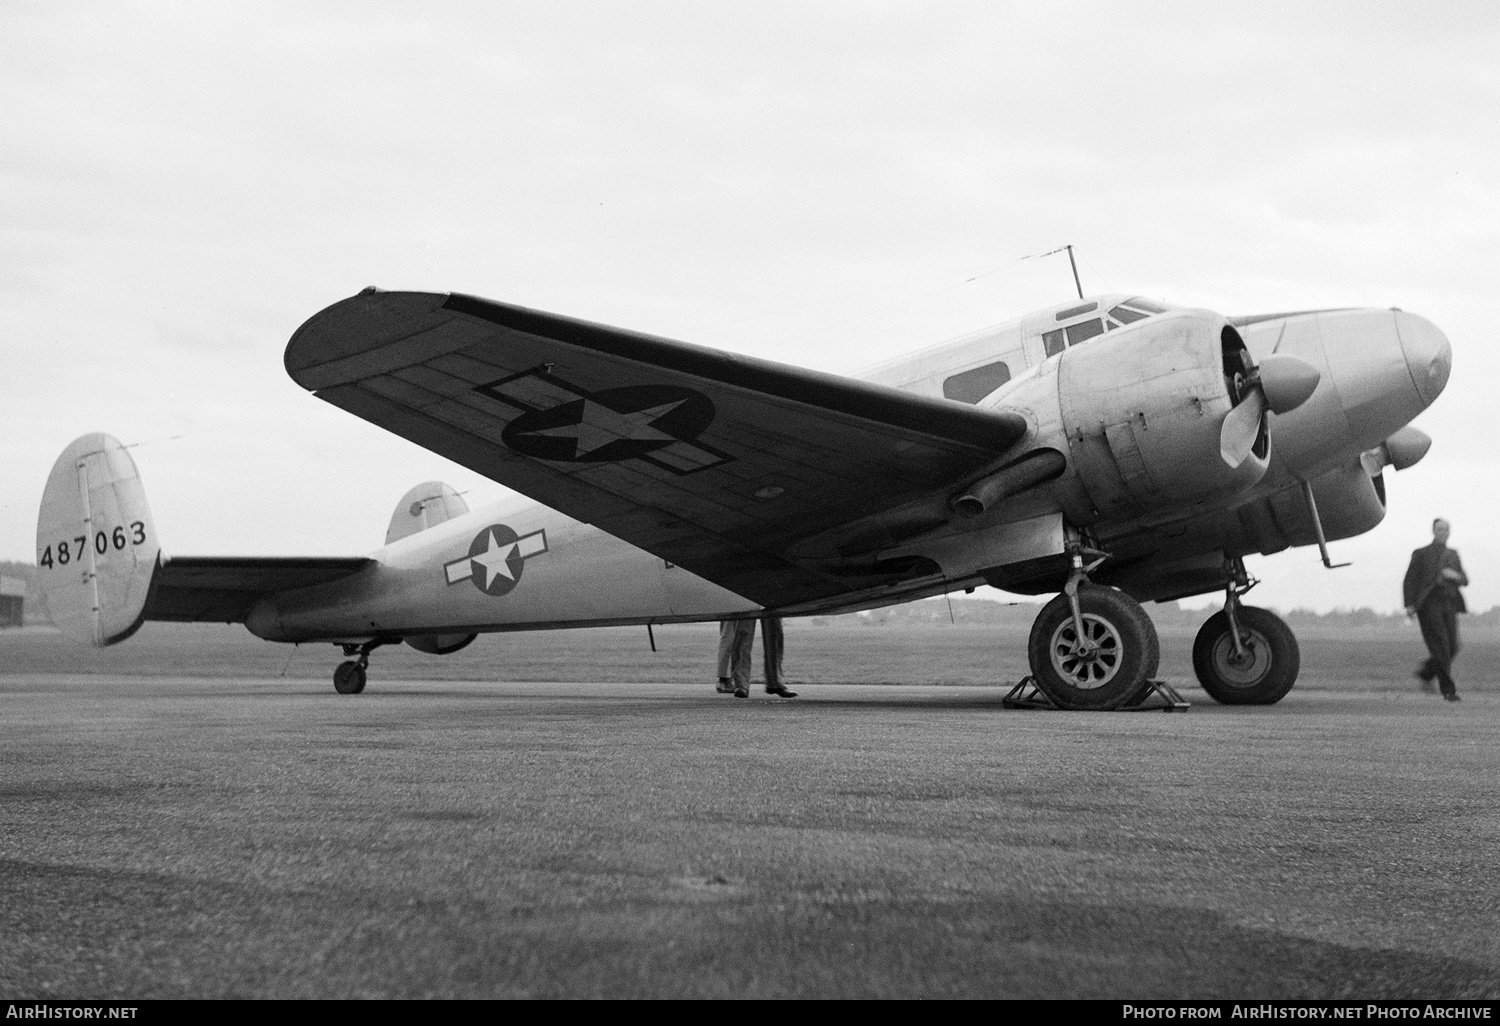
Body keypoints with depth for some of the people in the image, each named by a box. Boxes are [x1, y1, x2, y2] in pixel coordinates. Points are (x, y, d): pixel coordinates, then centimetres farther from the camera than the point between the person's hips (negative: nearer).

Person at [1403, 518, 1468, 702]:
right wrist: (1409, 605, -10)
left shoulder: (1453, 555, 19)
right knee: (1440, 646, -13)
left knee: (1452, 647, -2)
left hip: (1449, 606, 5)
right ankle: (1447, 689, -11)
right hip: (1429, 605, -5)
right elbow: (1409, 581, 2)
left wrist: (1456, 576, -7)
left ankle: (1425, 673, 22)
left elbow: (1464, 581, 17)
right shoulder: (1421, 554, 7)